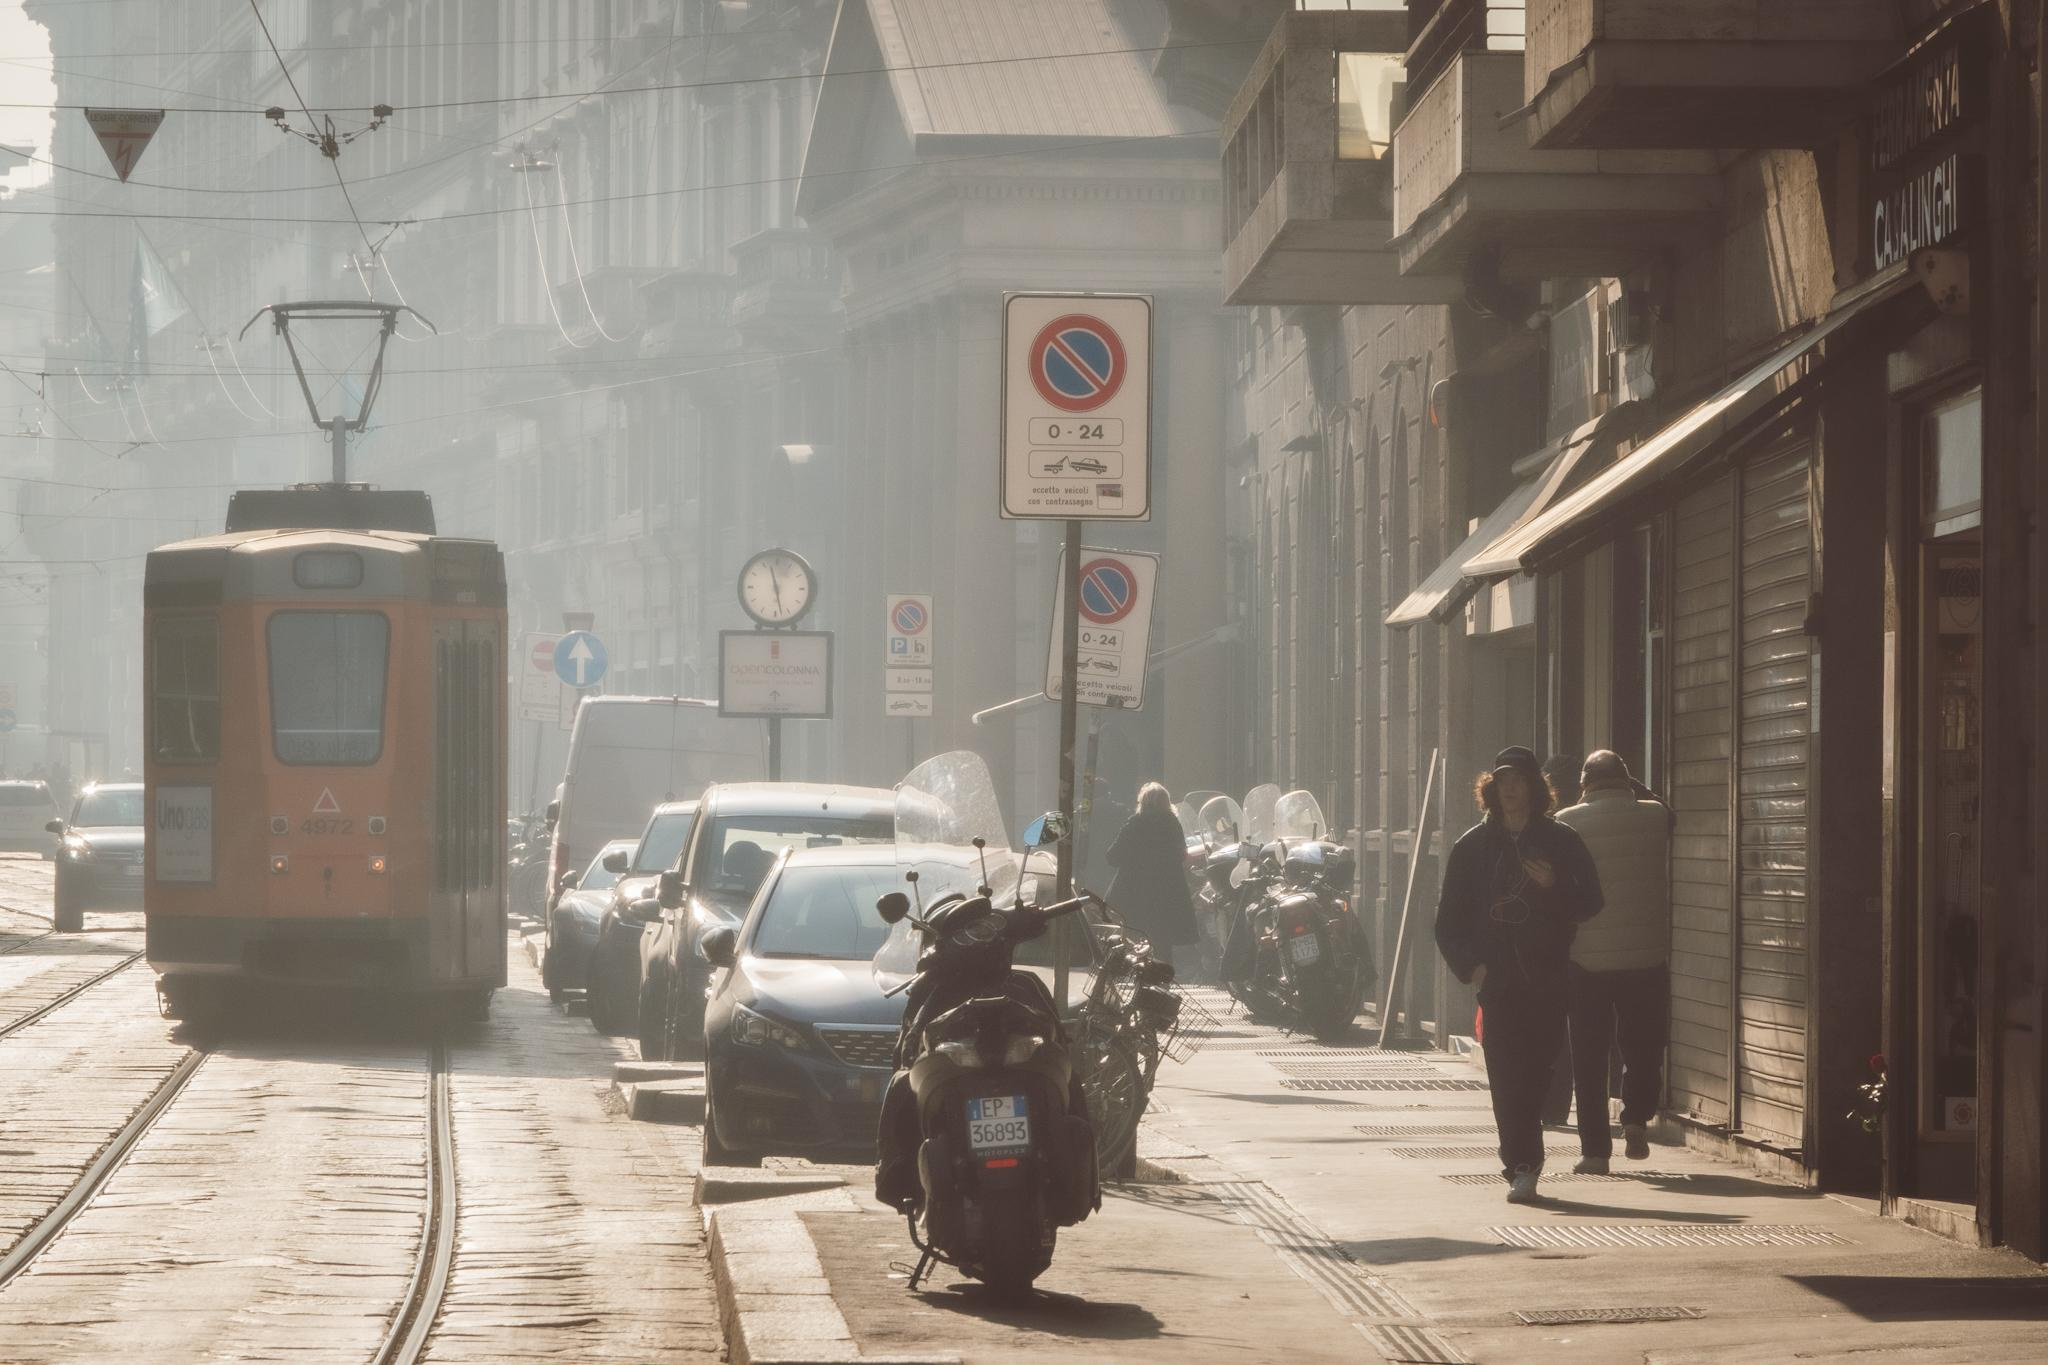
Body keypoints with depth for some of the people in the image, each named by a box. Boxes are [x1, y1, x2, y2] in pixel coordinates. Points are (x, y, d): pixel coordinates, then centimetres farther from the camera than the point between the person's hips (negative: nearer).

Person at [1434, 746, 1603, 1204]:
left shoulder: (1561, 842, 6)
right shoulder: (1472, 846, 10)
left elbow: (1589, 903, 4)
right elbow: (1449, 919, 13)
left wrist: (1555, 886, -15)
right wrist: (1469, 965, -1)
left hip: (1547, 980, -1)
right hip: (1497, 979, 1)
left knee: (1533, 1075, -5)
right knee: (1506, 1078, -6)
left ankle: (1522, 1166, 3)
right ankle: (1523, 1165, -4)